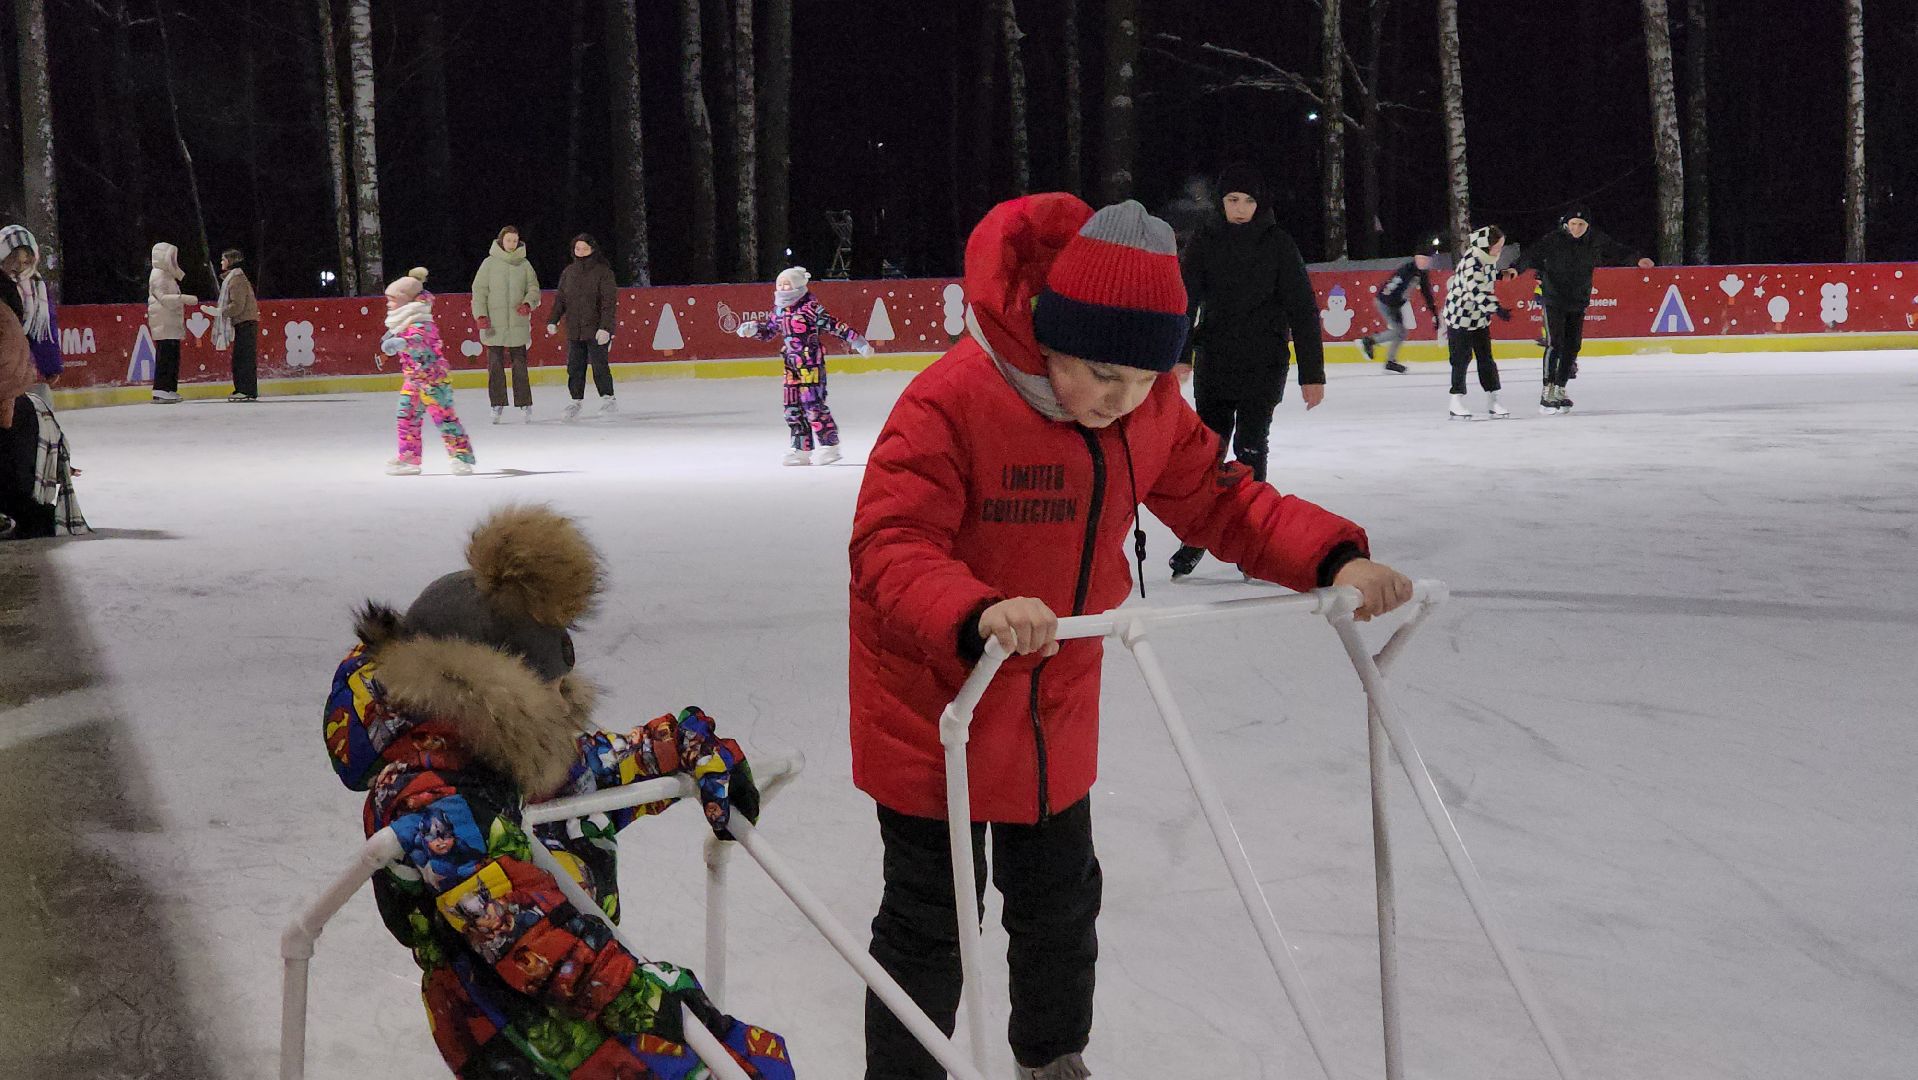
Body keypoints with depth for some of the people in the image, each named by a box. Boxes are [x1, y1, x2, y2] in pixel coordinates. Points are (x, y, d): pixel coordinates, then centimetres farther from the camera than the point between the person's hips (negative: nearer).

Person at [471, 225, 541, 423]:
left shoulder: (524, 264, 6)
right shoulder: (489, 264, 2)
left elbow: (533, 288, 10)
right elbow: (479, 290, 2)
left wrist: (528, 303, -10)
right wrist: (480, 315, -9)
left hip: (518, 325, 1)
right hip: (494, 325, 0)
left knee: (520, 365, 1)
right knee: (495, 365, 1)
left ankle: (524, 404, 8)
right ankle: (497, 405, 9)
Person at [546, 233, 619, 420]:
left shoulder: (602, 272, -6)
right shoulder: (568, 272, 10)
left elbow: (610, 302, -10)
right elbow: (560, 298, 15)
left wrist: (606, 327, -17)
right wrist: (553, 320, 5)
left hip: (596, 330, -5)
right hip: (574, 330, 5)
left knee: (599, 364, -7)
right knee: (574, 366, 6)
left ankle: (608, 398, 3)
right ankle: (576, 401, 15)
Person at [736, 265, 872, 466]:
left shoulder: (811, 308, -11)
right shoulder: (779, 311, 12)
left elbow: (835, 326, -12)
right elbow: (768, 330, 25)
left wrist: (858, 341, -14)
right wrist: (752, 328, 5)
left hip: (812, 364, -8)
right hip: (792, 366, 8)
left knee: (813, 404, -11)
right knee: (793, 407, 6)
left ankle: (830, 446, -3)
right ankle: (801, 449, 13)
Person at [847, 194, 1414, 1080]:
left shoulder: (1149, 409, -7)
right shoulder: (952, 402, -28)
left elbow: (1219, 502, 1)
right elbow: (890, 549, -31)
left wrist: (1335, 558, -15)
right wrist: (977, 614, -51)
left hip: (1056, 715, 6)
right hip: (935, 711, -6)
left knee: (1062, 900, 22)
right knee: (931, 925, 6)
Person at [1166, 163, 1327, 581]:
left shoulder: (1279, 245, -3)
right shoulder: (1204, 244, 1)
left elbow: (1303, 310, -3)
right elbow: (1185, 302, -6)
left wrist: (1312, 374, -6)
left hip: (1264, 366, -2)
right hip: (1214, 365, 2)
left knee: (1251, 449, 0)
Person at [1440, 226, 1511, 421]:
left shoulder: (1489, 259, 4)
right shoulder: (1471, 262, -25)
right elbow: (1477, 291, -32)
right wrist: (1497, 309, -38)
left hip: (1480, 317, 8)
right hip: (1460, 314, -8)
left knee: (1486, 357, 8)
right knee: (1462, 358, -4)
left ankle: (1492, 401, 11)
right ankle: (1457, 403, 3)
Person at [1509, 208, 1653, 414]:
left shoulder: (1595, 240, -2)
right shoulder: (1553, 240, -16)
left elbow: (1616, 251, 11)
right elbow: (1532, 254, -26)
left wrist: (1636, 260, 3)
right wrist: (1517, 269, -42)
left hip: (1579, 302, 5)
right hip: (1554, 300, -5)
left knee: (1573, 346, 7)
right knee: (1555, 344, -12)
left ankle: (1560, 389, 19)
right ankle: (1548, 391, -8)